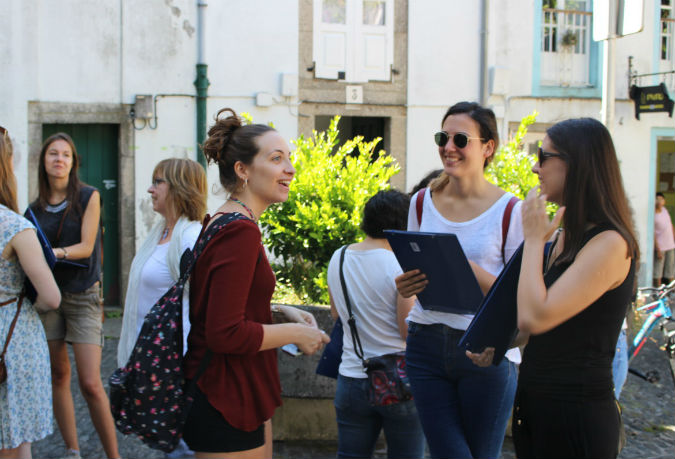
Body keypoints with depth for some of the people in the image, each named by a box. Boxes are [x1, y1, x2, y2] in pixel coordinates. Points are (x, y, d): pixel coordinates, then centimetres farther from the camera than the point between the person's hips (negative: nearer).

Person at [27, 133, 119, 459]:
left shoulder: (88, 197, -2)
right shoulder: (36, 208, 9)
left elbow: (86, 246, -9)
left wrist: (57, 252, -24)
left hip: (83, 295, -4)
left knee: (90, 384, -10)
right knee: (58, 374, 7)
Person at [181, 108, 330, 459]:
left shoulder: (227, 223, 10)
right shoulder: (240, 232, -22)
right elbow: (225, 334, -26)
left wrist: (281, 312, 7)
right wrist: (294, 333, -14)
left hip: (244, 394, 10)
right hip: (226, 405, -10)